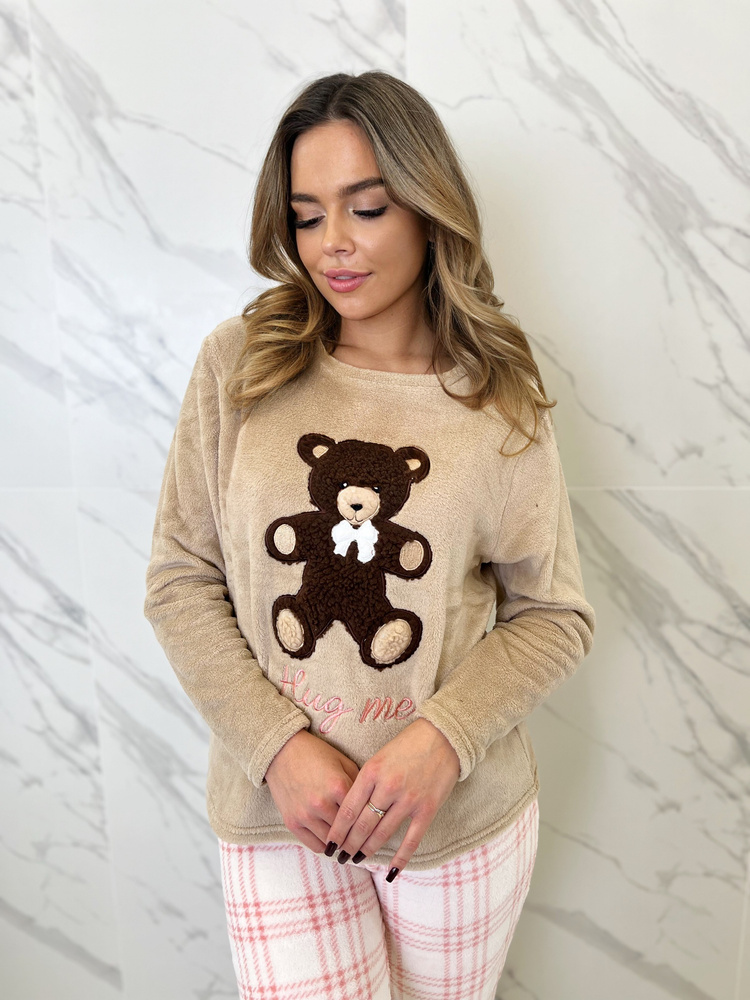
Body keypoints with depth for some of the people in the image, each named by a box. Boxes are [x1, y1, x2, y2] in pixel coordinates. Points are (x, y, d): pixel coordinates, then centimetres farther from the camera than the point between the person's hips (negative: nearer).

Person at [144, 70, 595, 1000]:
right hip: (276, 813, 0)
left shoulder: (502, 398, -7)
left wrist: (440, 738, -17)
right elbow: (180, 582, -5)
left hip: (463, 814, 1)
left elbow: (556, 615, -3)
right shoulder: (236, 363, -7)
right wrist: (278, 748, -14)